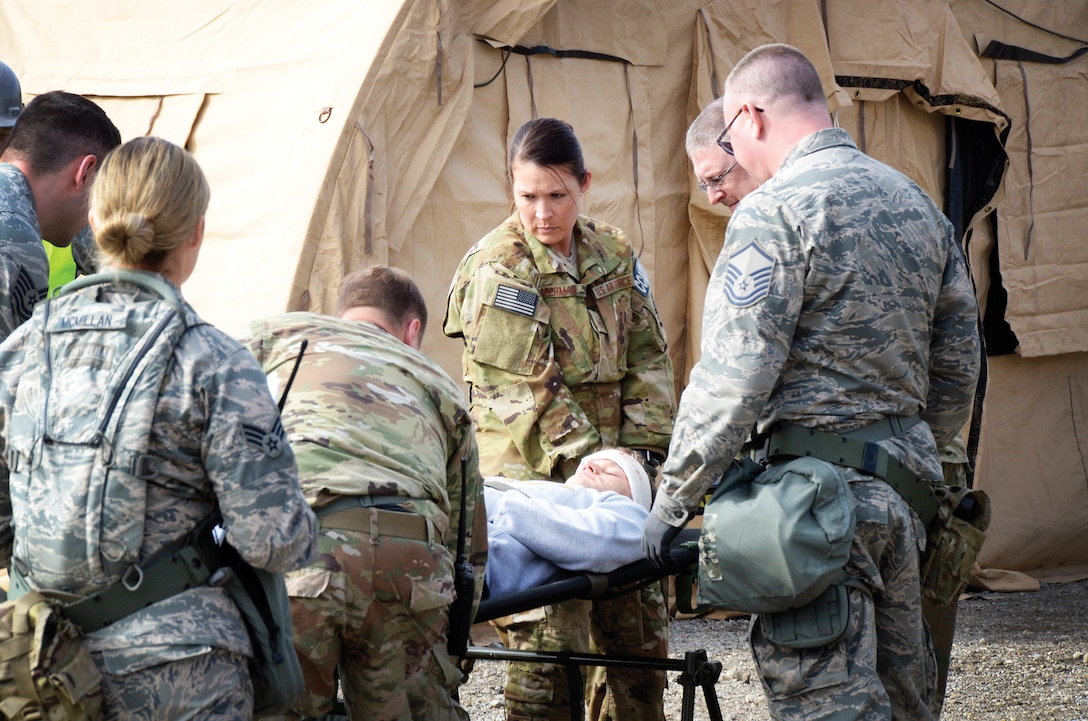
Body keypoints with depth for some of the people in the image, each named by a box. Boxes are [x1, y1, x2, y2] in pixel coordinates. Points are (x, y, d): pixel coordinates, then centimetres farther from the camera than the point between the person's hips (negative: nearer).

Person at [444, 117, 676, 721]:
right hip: (534, 482, -6)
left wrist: (642, 449, -3)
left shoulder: (615, 255, 9)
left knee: (640, 631, 11)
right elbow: (531, 390, -13)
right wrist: (592, 464, -19)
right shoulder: (495, 270, -7)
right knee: (548, 640, -11)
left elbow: (648, 357, 10)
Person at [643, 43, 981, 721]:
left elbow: (732, 378, -17)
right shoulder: (917, 202, 13)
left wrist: (674, 499, -10)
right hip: (909, 477, 8)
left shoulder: (776, 212, -12)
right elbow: (957, 368, 17)